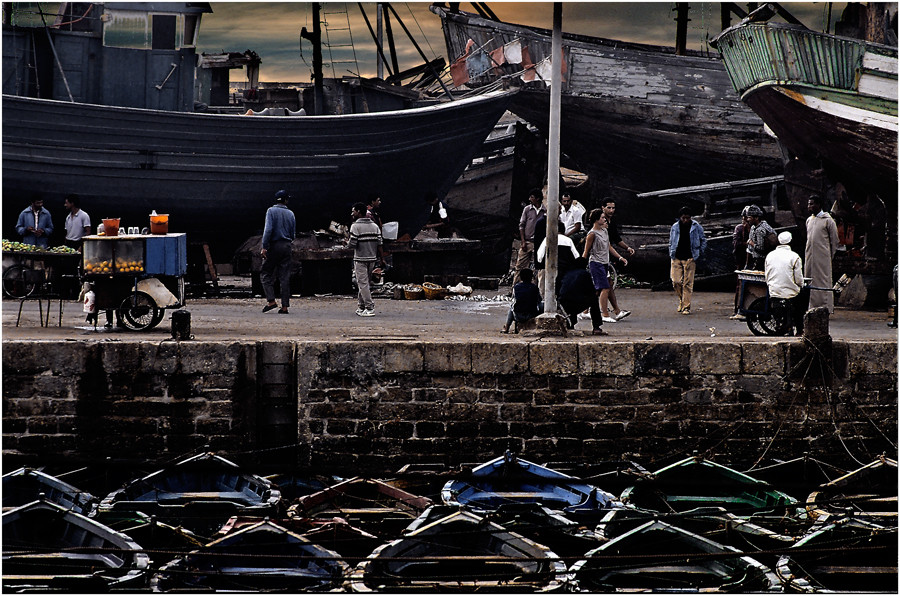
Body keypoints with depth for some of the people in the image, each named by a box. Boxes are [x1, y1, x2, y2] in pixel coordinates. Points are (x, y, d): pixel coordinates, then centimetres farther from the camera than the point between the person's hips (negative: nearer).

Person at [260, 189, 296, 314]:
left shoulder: (272, 211, -4)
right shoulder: (290, 214, 9)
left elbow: (268, 229, -14)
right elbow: (293, 234, 11)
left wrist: (264, 247, -14)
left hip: (274, 246, -4)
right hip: (287, 247, 4)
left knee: (266, 274, 3)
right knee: (285, 277, 4)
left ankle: (271, 300, -13)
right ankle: (285, 306, 1)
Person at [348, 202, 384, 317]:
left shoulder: (355, 226, -11)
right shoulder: (375, 226, 7)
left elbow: (352, 244, -15)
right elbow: (379, 244, 4)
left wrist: (348, 244, 7)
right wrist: (381, 259, 10)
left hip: (360, 259, -6)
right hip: (372, 258, 6)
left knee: (363, 283, -4)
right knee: (364, 282, 16)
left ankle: (370, 308, -10)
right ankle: (362, 306, 20)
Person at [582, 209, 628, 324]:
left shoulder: (604, 231, 14)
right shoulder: (592, 234, -10)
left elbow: (609, 247, 24)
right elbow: (586, 252, -7)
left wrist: (620, 257, 18)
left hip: (604, 263, 8)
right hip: (596, 263, -8)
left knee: (598, 290, 10)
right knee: (605, 288, -15)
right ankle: (605, 315, -15)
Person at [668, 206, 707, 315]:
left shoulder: (696, 227, 1)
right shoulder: (675, 227, 7)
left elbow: (703, 240, 12)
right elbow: (671, 242, 18)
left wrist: (700, 252, 5)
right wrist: (671, 254, 11)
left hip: (690, 259, -2)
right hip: (676, 259, 2)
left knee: (688, 283, -4)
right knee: (676, 282, -4)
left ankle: (686, 306, -1)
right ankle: (681, 300, 22)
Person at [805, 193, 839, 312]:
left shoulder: (828, 221, -5)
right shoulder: (809, 220, 15)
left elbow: (834, 240, -3)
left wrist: (830, 256, -3)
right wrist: (807, 255, 15)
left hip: (822, 257, -7)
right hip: (809, 257, 7)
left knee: (823, 283, -6)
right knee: (810, 283, 6)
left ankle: (826, 307, -5)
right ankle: (812, 306, 10)